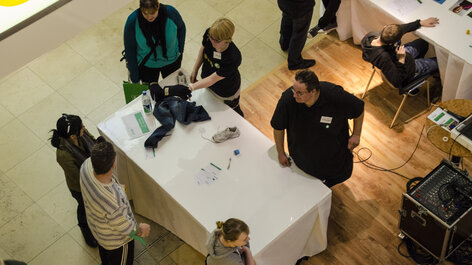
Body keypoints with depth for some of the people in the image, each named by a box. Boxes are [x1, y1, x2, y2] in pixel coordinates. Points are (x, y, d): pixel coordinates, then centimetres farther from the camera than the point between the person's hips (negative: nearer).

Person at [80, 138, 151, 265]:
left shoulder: (86, 166, -32)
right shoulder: (113, 201, -49)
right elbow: (123, 226, -28)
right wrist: (141, 230, -9)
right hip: (116, 240, -6)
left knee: (104, 253, 39)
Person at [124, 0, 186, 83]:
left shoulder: (170, 12, -24)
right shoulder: (132, 21, -26)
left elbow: (181, 27, 0)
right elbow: (130, 49, -15)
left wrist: (180, 50, -2)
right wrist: (135, 79, -11)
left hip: (172, 61, 2)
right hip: (147, 65, -2)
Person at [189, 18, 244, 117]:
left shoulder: (233, 58, -46)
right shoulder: (209, 34, -30)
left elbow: (213, 79, -36)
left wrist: (190, 87, -37)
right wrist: (195, 70, -5)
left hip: (228, 92, -5)